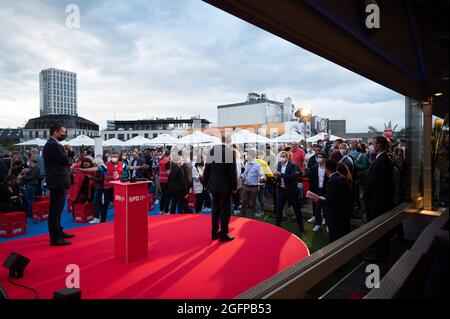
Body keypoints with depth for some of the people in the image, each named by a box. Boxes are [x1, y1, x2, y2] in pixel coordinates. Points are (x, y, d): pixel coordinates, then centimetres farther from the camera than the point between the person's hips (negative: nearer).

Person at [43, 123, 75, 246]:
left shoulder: (55, 144, 16)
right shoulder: (52, 145, -16)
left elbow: (67, 158, 16)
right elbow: (66, 160, -23)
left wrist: (70, 152, -3)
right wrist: (69, 155, -1)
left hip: (59, 181, 11)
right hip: (58, 181, -11)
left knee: (57, 209, 19)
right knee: (55, 210, -5)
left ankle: (59, 232, 33)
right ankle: (55, 238, 0)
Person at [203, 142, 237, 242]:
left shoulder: (211, 150, 3)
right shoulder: (230, 151, -13)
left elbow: (207, 169, 6)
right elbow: (233, 171, -13)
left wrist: (206, 184, 14)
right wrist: (234, 186, -5)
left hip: (214, 185, 5)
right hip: (225, 186, -5)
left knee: (215, 209, 15)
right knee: (225, 209, 4)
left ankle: (214, 232, 23)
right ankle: (223, 234, 10)